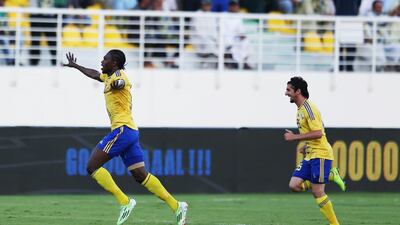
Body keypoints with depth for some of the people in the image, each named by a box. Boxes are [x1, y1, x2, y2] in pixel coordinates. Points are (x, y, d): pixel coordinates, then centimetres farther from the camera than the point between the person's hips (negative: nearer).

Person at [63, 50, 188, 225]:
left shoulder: (118, 74, -7)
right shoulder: (109, 77, 22)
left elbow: (120, 82, -33)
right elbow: (94, 74, 44)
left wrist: (118, 84, -55)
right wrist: (75, 66, 56)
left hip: (122, 130, -10)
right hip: (130, 131, 10)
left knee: (92, 166, -9)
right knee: (141, 175, 6)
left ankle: (124, 202, -14)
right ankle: (176, 206, 0)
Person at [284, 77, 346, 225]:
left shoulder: (309, 108, -15)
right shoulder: (300, 109, 16)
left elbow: (318, 133, -24)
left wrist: (294, 137, -19)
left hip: (320, 154, -9)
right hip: (310, 155, 9)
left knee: (317, 192, -8)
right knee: (294, 185, -2)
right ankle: (330, 176, 7)